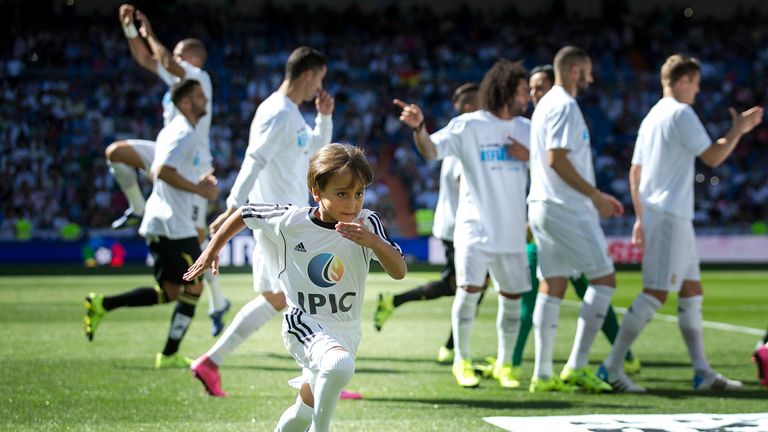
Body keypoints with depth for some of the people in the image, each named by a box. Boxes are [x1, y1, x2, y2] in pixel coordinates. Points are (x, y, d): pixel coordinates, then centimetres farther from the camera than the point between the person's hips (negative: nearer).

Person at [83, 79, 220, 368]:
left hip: (159, 224, 10)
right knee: (193, 287, -1)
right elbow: (163, 171, -25)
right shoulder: (184, 134, -13)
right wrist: (199, 190, -18)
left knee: (169, 292, 11)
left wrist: (196, 181, 16)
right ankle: (169, 355, 1)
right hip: (174, 225, -10)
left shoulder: (173, 131, 19)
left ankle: (102, 304, 4)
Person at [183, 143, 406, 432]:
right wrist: (211, 251, 8)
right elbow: (244, 214, 4)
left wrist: (373, 241, -36)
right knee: (340, 364, -37)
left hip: (346, 330, 4)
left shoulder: (367, 224, -12)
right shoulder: (290, 221, -13)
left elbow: (399, 272, -20)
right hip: (303, 322, -4)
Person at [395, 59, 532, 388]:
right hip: (475, 226, -4)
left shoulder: (526, 129, 9)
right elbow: (431, 151, -13)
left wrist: (528, 157, -6)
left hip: (511, 231, 4)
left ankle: (503, 364, 22)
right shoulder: (469, 126, -4)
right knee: (469, 289, -12)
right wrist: (419, 127, -32)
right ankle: (462, 361, 3)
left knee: (512, 297, 7)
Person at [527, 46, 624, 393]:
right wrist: (594, 194, -15)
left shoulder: (546, 104, 19)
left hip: (544, 206, 10)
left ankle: (542, 374, 6)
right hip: (567, 209, -10)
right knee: (604, 279, -4)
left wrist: (595, 194, 23)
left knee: (551, 287, 8)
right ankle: (577, 366, -9)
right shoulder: (564, 106, -12)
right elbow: (557, 159, -21)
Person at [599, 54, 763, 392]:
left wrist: (640, 217, 21)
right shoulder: (681, 113, -10)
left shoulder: (652, 116, 17)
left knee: (691, 291, 11)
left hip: (654, 214, 10)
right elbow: (713, 157, -12)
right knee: (656, 292, -11)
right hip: (670, 216, -10)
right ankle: (611, 366, -13)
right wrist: (738, 130, 1)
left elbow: (635, 172, 19)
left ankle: (703, 372, 12)